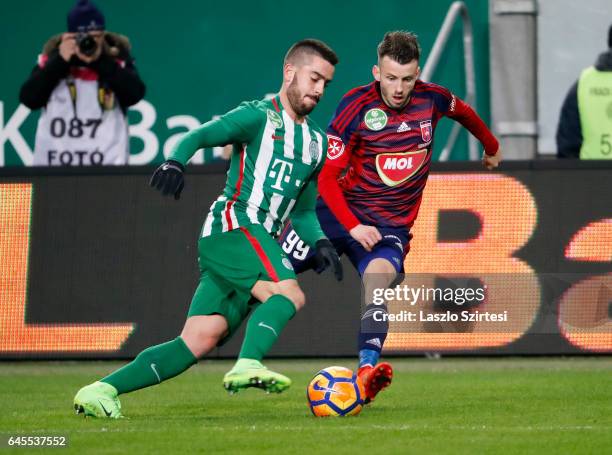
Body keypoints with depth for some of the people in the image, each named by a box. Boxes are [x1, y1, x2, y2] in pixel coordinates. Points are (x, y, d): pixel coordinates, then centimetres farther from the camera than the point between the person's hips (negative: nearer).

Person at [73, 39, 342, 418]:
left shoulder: (317, 144, 23)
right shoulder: (259, 117, 0)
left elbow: (303, 212, 28)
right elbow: (202, 135, -15)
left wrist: (320, 243, 8)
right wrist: (175, 161, -36)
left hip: (261, 241, 7)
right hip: (233, 226, -7)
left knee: (199, 342, -6)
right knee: (290, 294, -29)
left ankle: (102, 390, -7)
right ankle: (248, 365, -44)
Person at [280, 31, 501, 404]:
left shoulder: (431, 99, -5)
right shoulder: (357, 106, -15)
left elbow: (463, 111, 22)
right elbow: (327, 176, -13)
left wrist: (492, 146, 39)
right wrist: (353, 227, -25)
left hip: (392, 225, 0)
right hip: (340, 210, 0)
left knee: (378, 277, -31)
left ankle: (368, 371, -48)